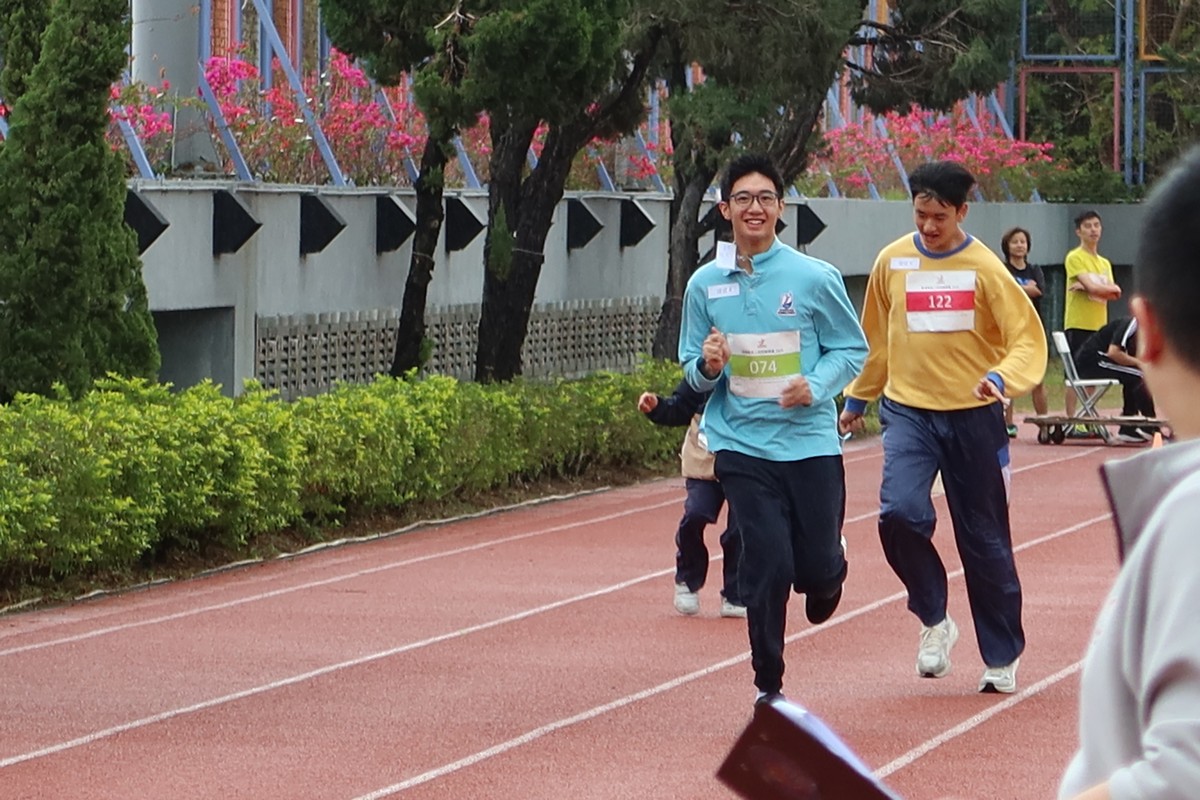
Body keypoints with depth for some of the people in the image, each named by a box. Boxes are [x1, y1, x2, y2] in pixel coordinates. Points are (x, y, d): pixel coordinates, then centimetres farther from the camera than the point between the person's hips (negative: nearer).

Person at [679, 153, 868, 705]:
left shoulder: (815, 278, -4)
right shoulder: (705, 285, 3)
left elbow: (852, 349, 3)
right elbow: (693, 372, 10)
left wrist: (816, 384, -15)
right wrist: (708, 365, -13)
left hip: (811, 442, -1)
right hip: (742, 446, 1)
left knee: (816, 567, 0)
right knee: (768, 567, -7)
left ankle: (828, 574, 40)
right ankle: (769, 686, 11)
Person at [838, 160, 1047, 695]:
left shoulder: (984, 268, -7)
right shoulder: (892, 261, 3)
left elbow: (1028, 338, -10)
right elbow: (875, 336, 17)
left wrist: (1003, 377, -29)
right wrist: (857, 398, 22)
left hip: (972, 415, -2)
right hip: (908, 409, 2)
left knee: (984, 540, 5)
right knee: (900, 512, -22)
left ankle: (1002, 657, 19)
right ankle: (934, 620, 1)